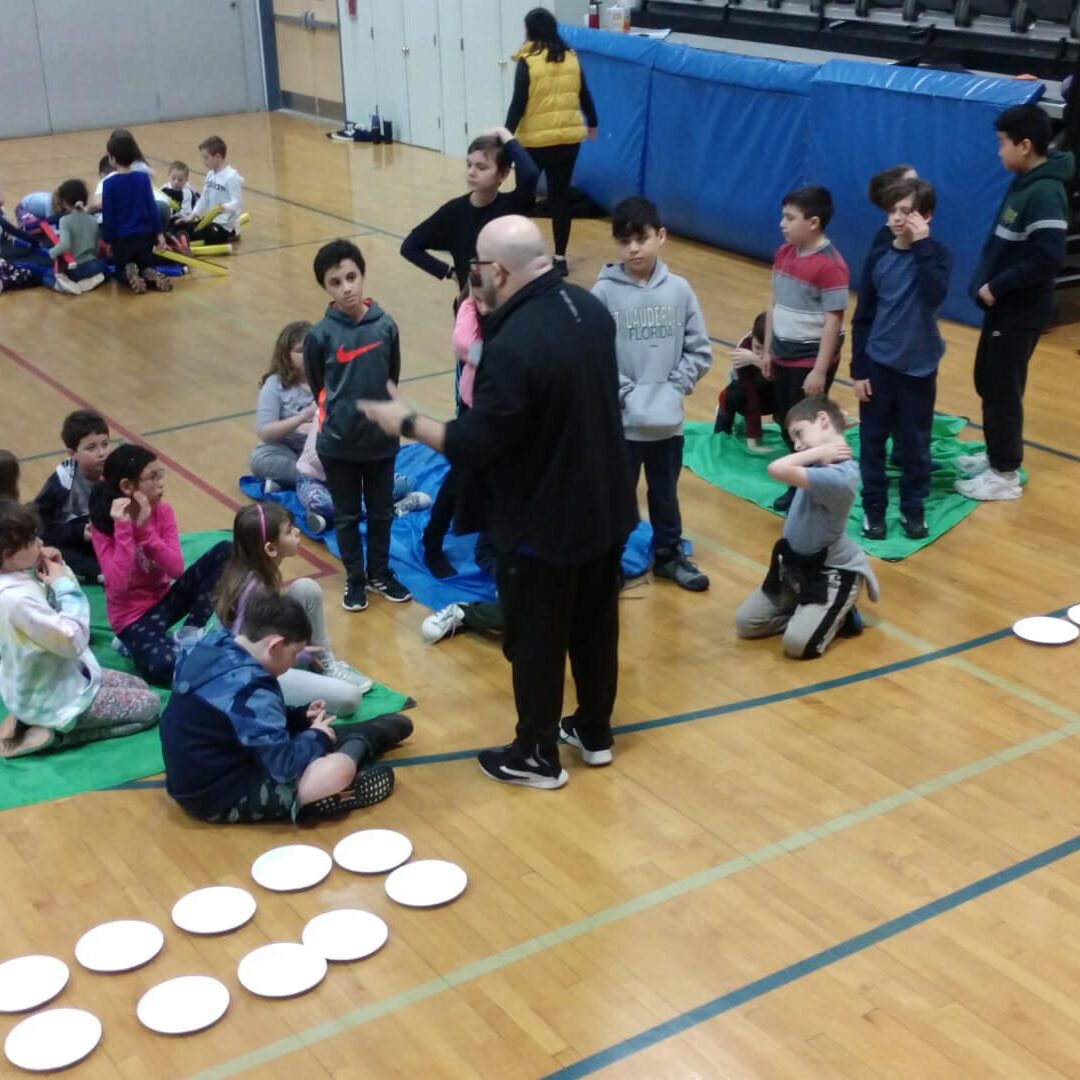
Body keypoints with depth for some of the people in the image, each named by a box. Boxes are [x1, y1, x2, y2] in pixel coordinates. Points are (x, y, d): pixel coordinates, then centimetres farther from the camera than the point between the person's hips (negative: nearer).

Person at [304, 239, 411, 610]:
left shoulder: (386, 326, -10)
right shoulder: (319, 335, -14)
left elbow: (392, 379, 4)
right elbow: (317, 386, 1)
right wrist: (338, 415, 8)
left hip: (382, 438, 2)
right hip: (338, 442, -2)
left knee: (382, 512, 17)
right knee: (346, 515, 13)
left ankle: (380, 573, 36)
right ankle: (355, 579, 30)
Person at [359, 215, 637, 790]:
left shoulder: (514, 344, -29)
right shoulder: (590, 308, -2)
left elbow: (474, 445, -24)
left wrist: (406, 422, -8)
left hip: (542, 525, -8)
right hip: (605, 508, 8)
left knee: (534, 641, 11)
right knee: (595, 624, 22)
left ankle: (537, 756, 27)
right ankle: (594, 732, 40)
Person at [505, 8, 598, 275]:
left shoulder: (528, 62, -10)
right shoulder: (571, 59, 3)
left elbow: (518, 103, -13)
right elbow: (584, 96, 12)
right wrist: (591, 123, 29)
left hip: (535, 140, -4)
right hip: (568, 138, 4)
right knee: (561, 195, 8)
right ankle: (560, 258, 9)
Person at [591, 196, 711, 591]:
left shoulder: (679, 290, -2)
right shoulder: (604, 292, -11)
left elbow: (699, 350, 2)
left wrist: (675, 388, -8)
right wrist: (626, 393, -15)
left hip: (668, 419, 3)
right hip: (619, 420, -3)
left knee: (665, 493, 21)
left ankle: (668, 555, 39)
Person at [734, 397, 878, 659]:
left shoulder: (840, 476, -30)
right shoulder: (822, 462, -2)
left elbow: (777, 469, -38)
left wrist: (818, 452, -25)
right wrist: (817, 452, 3)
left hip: (831, 571, -8)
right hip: (796, 564, 8)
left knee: (798, 643, -20)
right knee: (745, 623, 5)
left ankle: (840, 617, 7)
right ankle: (809, 612, 19)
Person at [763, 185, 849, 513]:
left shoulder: (830, 265, -21)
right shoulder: (783, 254, 2)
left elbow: (833, 321, -20)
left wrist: (820, 370, -19)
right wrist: (768, 350, 13)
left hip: (811, 358, -7)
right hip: (783, 354, 8)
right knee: (786, 424, 16)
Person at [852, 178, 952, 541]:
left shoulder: (937, 254, -6)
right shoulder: (878, 257, -2)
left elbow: (935, 296, -26)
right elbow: (862, 318, 2)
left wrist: (922, 245, -24)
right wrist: (858, 369, -1)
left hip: (919, 367, -1)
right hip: (878, 364, 2)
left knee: (915, 443, 8)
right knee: (872, 440, 8)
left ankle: (913, 508, 23)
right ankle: (873, 507, 21)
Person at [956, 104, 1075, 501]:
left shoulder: (1045, 193, -23)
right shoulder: (1024, 183, 7)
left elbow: (1048, 258, -29)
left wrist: (996, 287, -21)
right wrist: (985, 282, 1)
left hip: (1020, 311, -9)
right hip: (1003, 305, 9)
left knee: (1002, 389, 1)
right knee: (987, 382, 19)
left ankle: (1005, 474, 14)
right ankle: (996, 456, 35)